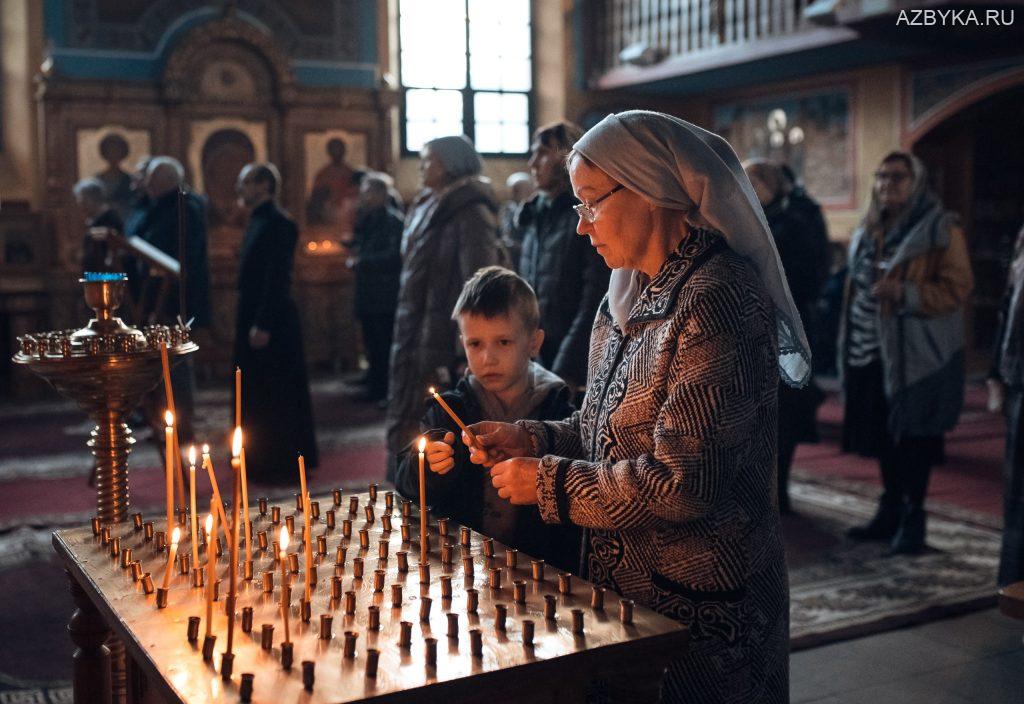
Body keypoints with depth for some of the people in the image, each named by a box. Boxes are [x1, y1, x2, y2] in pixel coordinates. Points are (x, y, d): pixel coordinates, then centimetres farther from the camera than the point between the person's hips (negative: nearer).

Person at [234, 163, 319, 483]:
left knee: (273, 394, -2)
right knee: (256, 392, 15)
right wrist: (251, 322, 16)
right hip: (254, 319, 10)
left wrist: (263, 324, -23)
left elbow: (277, 279, -21)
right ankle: (262, 462, 25)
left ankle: (280, 465, 8)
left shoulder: (276, 223, -15)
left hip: (271, 323, -10)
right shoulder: (259, 222, 15)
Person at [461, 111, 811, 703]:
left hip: (700, 611, -8)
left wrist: (547, 482, -17)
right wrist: (529, 440, -1)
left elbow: (683, 483, -26)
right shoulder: (633, 300, 7)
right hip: (629, 589, 9)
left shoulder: (716, 302, -23)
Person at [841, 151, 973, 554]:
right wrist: (849, 346, 17)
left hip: (917, 354, -7)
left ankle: (913, 520, 8)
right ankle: (890, 513, 25)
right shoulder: (868, 233, 15)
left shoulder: (940, 231, -7)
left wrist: (905, 294, -26)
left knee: (913, 436, -2)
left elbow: (956, 288, -12)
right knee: (884, 434, 13)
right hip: (872, 351, 7)